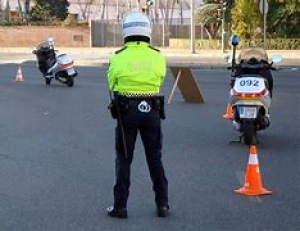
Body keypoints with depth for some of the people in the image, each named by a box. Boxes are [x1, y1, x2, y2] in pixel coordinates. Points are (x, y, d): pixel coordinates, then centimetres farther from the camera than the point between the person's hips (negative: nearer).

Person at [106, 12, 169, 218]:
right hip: (151, 110, 1)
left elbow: (112, 84, 2)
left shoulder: (118, 57, -9)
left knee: (124, 159, 9)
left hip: (126, 110, -1)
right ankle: (162, 204, 16)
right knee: (155, 158, 13)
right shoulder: (158, 57, -5)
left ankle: (120, 206, 10)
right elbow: (160, 81, 6)